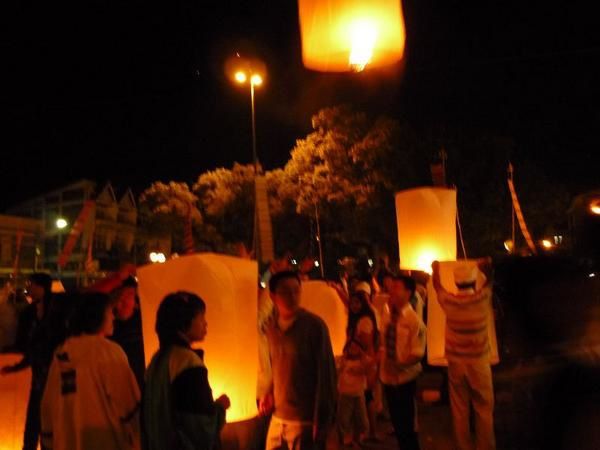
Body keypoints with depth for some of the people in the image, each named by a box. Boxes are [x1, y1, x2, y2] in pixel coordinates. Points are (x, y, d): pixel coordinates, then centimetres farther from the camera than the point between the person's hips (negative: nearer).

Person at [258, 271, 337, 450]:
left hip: (304, 419, -5)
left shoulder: (314, 326, -14)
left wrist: (322, 420, -12)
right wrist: (265, 393, 0)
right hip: (278, 416, 5)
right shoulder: (271, 326, 2)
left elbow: (326, 373, -12)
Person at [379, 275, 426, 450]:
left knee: (407, 425, 6)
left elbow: (417, 354, -17)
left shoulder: (414, 321, -15)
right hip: (387, 378, 5)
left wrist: (399, 365, -28)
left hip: (405, 380, -5)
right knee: (397, 423, 18)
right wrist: (379, 364, -4)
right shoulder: (387, 318, 2)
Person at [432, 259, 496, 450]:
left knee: (459, 410, 10)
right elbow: (489, 280, 8)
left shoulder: (449, 302, -10)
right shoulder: (482, 298, -13)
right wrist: (487, 267, 26)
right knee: (484, 409, 11)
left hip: (456, 362, 1)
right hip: (479, 362, -1)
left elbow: (437, 286, 12)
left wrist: (436, 268, 28)